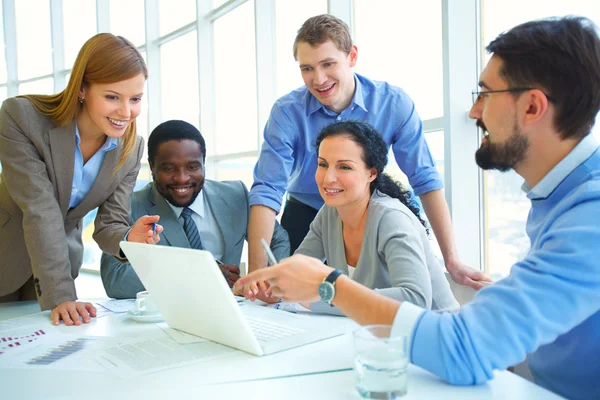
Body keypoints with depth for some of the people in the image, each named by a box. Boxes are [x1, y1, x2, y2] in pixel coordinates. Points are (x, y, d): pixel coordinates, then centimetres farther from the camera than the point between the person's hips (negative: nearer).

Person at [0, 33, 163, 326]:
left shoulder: (132, 148, -13)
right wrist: (61, 296, -34)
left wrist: (129, 238, -36)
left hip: (63, 256, 3)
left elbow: (108, 224, -12)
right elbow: (40, 211, -29)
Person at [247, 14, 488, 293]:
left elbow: (425, 180, -16)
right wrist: (257, 274, -34)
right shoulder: (287, 112, -20)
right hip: (305, 218, 0)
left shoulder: (393, 103, -18)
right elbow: (267, 190, -24)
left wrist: (452, 262, -19)